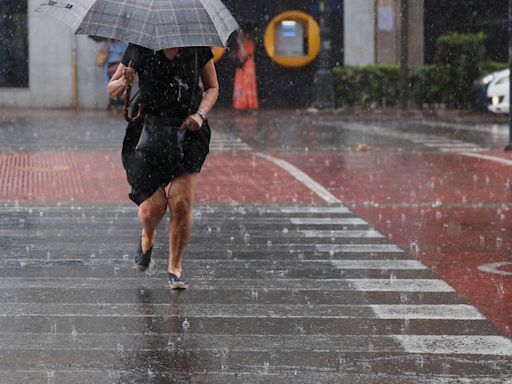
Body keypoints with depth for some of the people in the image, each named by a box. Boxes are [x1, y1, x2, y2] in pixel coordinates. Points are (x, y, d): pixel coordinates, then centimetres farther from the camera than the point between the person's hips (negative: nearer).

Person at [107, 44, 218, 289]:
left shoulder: (197, 47, 0)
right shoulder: (140, 48, -3)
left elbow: (212, 87, 13)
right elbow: (112, 90, 5)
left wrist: (200, 114, -6)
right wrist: (124, 82, -18)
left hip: (188, 131, 1)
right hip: (149, 130, 0)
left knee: (181, 202, -11)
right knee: (153, 208, -8)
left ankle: (175, 268, 8)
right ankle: (147, 238, 30)